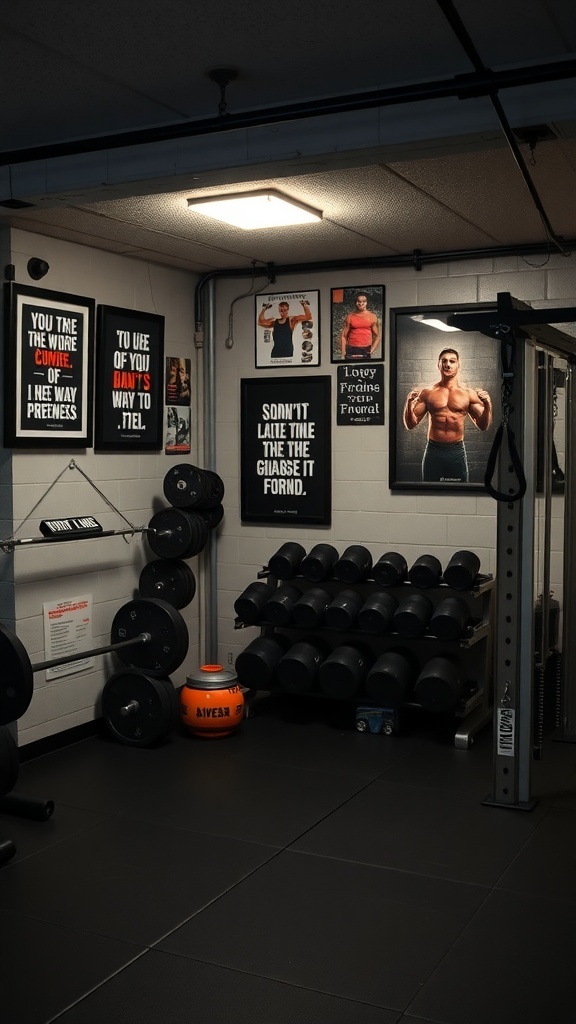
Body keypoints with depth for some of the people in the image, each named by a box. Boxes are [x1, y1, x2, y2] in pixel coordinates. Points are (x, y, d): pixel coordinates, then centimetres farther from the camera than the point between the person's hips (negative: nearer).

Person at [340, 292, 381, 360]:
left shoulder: (372, 317, 6)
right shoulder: (350, 317, 6)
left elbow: (377, 336, 8)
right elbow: (344, 336, 6)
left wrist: (373, 348, -8)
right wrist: (343, 354, -2)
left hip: (366, 351, 0)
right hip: (352, 350, 0)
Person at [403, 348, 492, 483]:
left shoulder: (468, 393, 3)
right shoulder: (427, 393, 3)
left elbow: (483, 426, 5)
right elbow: (410, 424, 3)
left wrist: (487, 405, -13)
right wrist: (409, 403, -14)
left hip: (457, 451, 0)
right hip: (433, 451, 0)